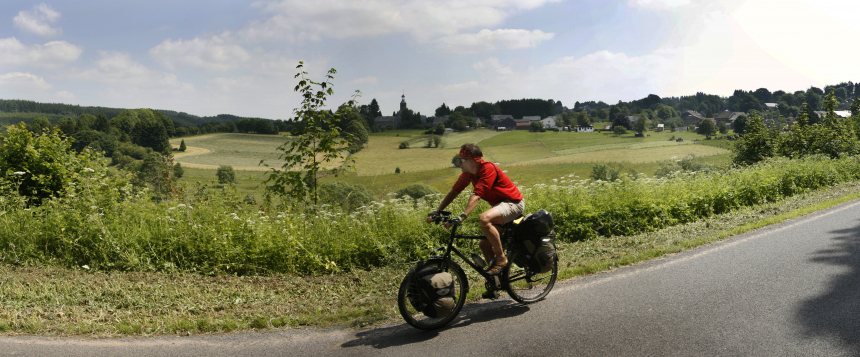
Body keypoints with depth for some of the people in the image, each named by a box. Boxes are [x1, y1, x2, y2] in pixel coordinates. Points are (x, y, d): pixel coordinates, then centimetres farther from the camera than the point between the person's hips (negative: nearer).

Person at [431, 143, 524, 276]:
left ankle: (501, 258, -20)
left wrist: (462, 216, -42)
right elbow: (453, 192, 1)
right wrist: (437, 212, -7)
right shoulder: (468, 173, -1)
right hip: (499, 203, 9)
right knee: (484, 244, 7)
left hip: (513, 203, -9)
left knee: (483, 219, -34)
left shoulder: (488, 168, -25)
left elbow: (476, 195, -34)